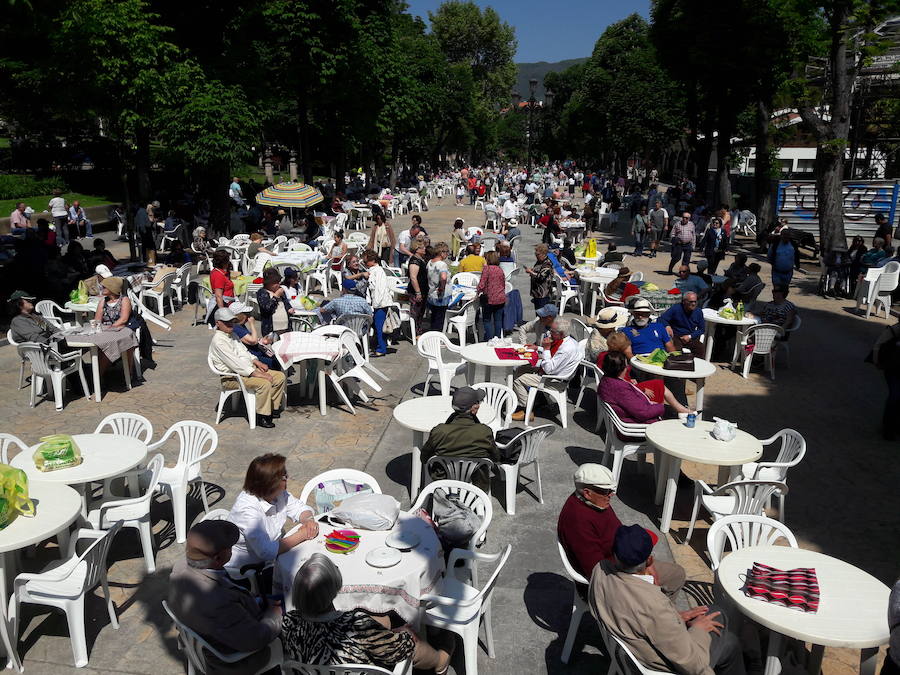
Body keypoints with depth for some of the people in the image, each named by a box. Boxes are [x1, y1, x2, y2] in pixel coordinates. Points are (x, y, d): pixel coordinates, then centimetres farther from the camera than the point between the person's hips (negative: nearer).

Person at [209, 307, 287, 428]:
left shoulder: (232, 335, 15)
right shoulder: (218, 341, -17)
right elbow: (234, 363, -24)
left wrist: (256, 362, 6)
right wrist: (256, 374, -27)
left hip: (248, 369, 10)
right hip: (232, 377, -10)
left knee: (279, 376, -1)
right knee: (264, 383, -32)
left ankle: (273, 408, 9)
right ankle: (262, 417, -19)